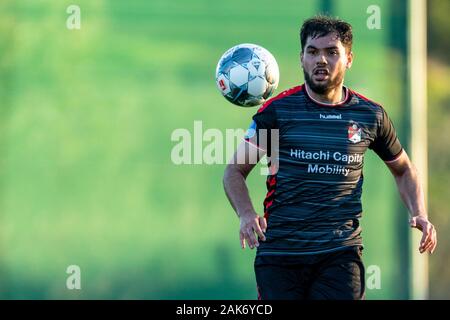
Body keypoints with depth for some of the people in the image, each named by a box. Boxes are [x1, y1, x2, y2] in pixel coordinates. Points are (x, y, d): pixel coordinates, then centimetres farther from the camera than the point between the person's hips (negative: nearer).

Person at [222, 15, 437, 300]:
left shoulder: (371, 115, 7)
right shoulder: (277, 111, 0)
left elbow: (403, 170, 23)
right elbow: (235, 172, 3)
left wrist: (419, 214, 5)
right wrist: (246, 214, -16)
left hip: (341, 253, 0)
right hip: (280, 252, 0)